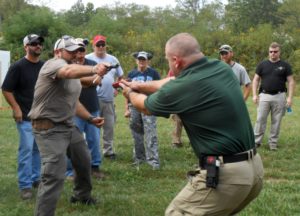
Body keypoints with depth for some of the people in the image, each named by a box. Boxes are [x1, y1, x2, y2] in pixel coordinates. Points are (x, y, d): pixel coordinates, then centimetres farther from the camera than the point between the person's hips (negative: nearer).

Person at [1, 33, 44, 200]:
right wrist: (16, 108, -15)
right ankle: (25, 185, 1)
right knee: (26, 150, -6)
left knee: (38, 149, 12)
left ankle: (36, 179, 25)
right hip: (26, 117, -6)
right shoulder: (18, 66, -10)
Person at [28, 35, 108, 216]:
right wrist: (94, 69, -58)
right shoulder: (53, 64, -16)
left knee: (84, 162, 23)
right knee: (55, 176, -17)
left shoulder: (73, 74, 14)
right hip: (50, 129, -10)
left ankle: (82, 195, 47)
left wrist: (90, 118, 13)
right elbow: (69, 71, -42)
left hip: (69, 125, 10)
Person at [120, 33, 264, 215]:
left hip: (225, 174, -8)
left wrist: (130, 93, 31)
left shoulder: (180, 89, -15)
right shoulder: (222, 68, 6)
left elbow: (145, 106, 9)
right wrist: (140, 86, 35)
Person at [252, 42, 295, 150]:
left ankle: (273, 143, 13)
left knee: (276, 121, 5)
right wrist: (255, 94, -2)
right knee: (260, 119, -1)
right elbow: (256, 80, 8)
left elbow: (291, 82, 2)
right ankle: (257, 141, 6)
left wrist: (290, 97, -8)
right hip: (264, 96, 1)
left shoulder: (285, 65, 4)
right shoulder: (262, 65, 6)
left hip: (279, 96, 0)